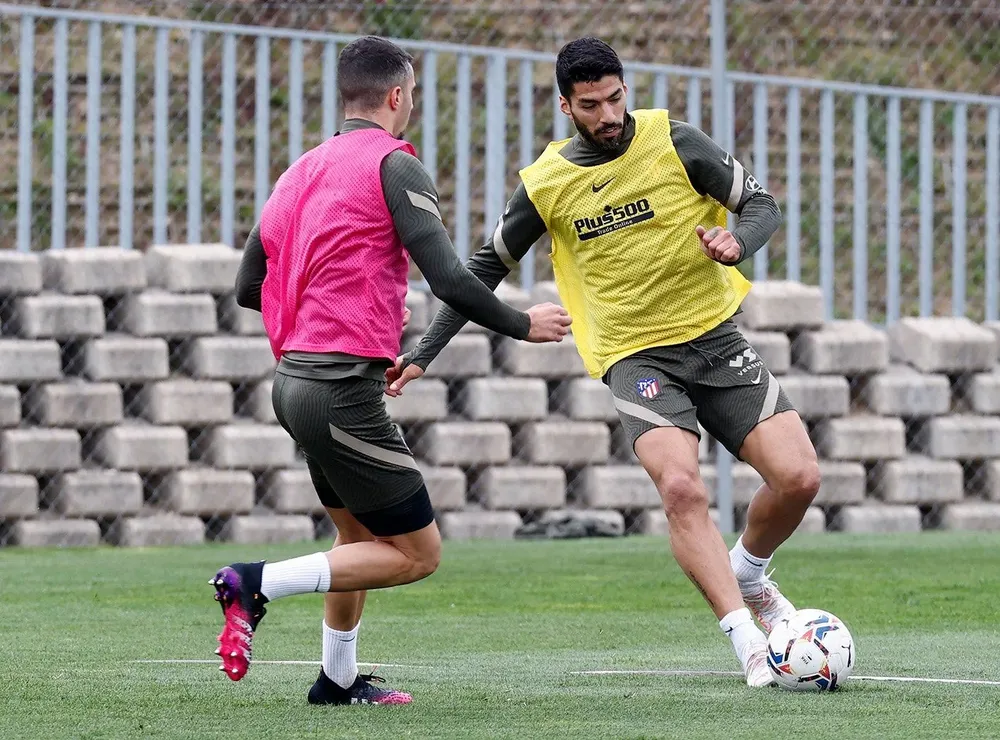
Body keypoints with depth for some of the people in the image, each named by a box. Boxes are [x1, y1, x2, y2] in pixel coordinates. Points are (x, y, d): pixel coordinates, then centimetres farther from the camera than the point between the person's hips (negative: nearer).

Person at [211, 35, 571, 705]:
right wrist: (523, 325, -1)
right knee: (417, 553, -2)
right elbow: (451, 281, -17)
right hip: (344, 390, -9)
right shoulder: (394, 165, -10)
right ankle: (257, 584, -10)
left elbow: (248, 287, 18)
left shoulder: (302, 170, 13)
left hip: (294, 376, 9)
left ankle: (339, 680, 31)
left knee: (362, 535, 25)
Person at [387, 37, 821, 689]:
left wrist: (737, 241, -22)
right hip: (636, 358, -1)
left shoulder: (675, 142, -4)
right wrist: (424, 354, 9)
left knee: (798, 476, -12)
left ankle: (747, 573, 20)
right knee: (681, 488, -28)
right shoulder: (545, 183, 0)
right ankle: (748, 641, -26)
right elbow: (486, 269, 13)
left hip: (716, 341, 1)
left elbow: (763, 204, 2)